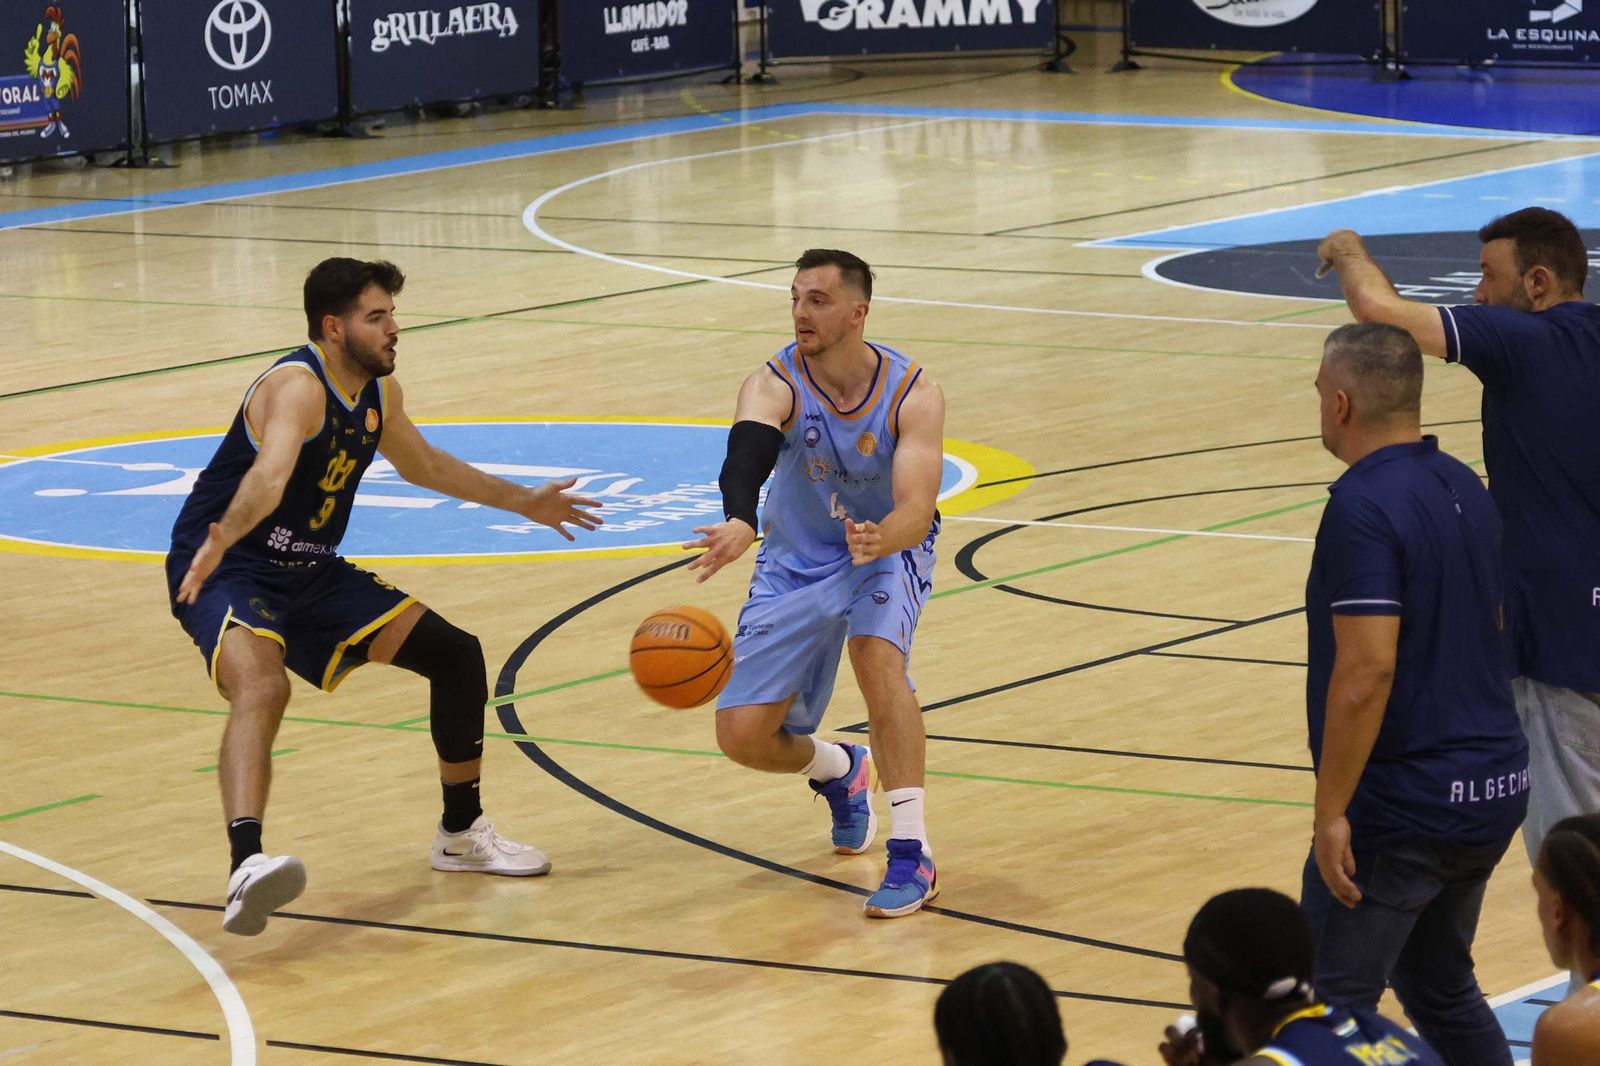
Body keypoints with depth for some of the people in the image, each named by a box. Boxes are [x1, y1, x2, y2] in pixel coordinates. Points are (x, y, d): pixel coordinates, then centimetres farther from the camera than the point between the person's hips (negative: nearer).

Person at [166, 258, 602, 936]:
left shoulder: (380, 395, 5)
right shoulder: (299, 388, -23)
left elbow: (423, 466, 27)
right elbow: (268, 476, -44)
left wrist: (523, 502, 35)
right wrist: (222, 539, -61)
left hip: (312, 574, 9)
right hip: (229, 572, -9)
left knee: (456, 654, 9)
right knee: (262, 687, -38)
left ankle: (461, 834, 27)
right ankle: (246, 867, -55)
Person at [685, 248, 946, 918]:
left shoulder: (913, 396, -22)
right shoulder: (774, 386, -23)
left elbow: (917, 511, -32)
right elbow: (747, 455, -45)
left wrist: (879, 539, -55)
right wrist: (740, 523, -67)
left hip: (887, 550, -2)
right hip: (795, 563, 2)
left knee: (877, 657, -34)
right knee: (742, 736, -6)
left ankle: (912, 858, -29)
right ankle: (839, 772, 31)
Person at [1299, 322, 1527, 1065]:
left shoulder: (1362, 506, -17)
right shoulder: (1465, 490, 9)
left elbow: (1366, 670, -24)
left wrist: (1331, 812, -20)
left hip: (1400, 807, -9)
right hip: (1493, 790, 9)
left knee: (1334, 1006, 0)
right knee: (1443, 991, 20)